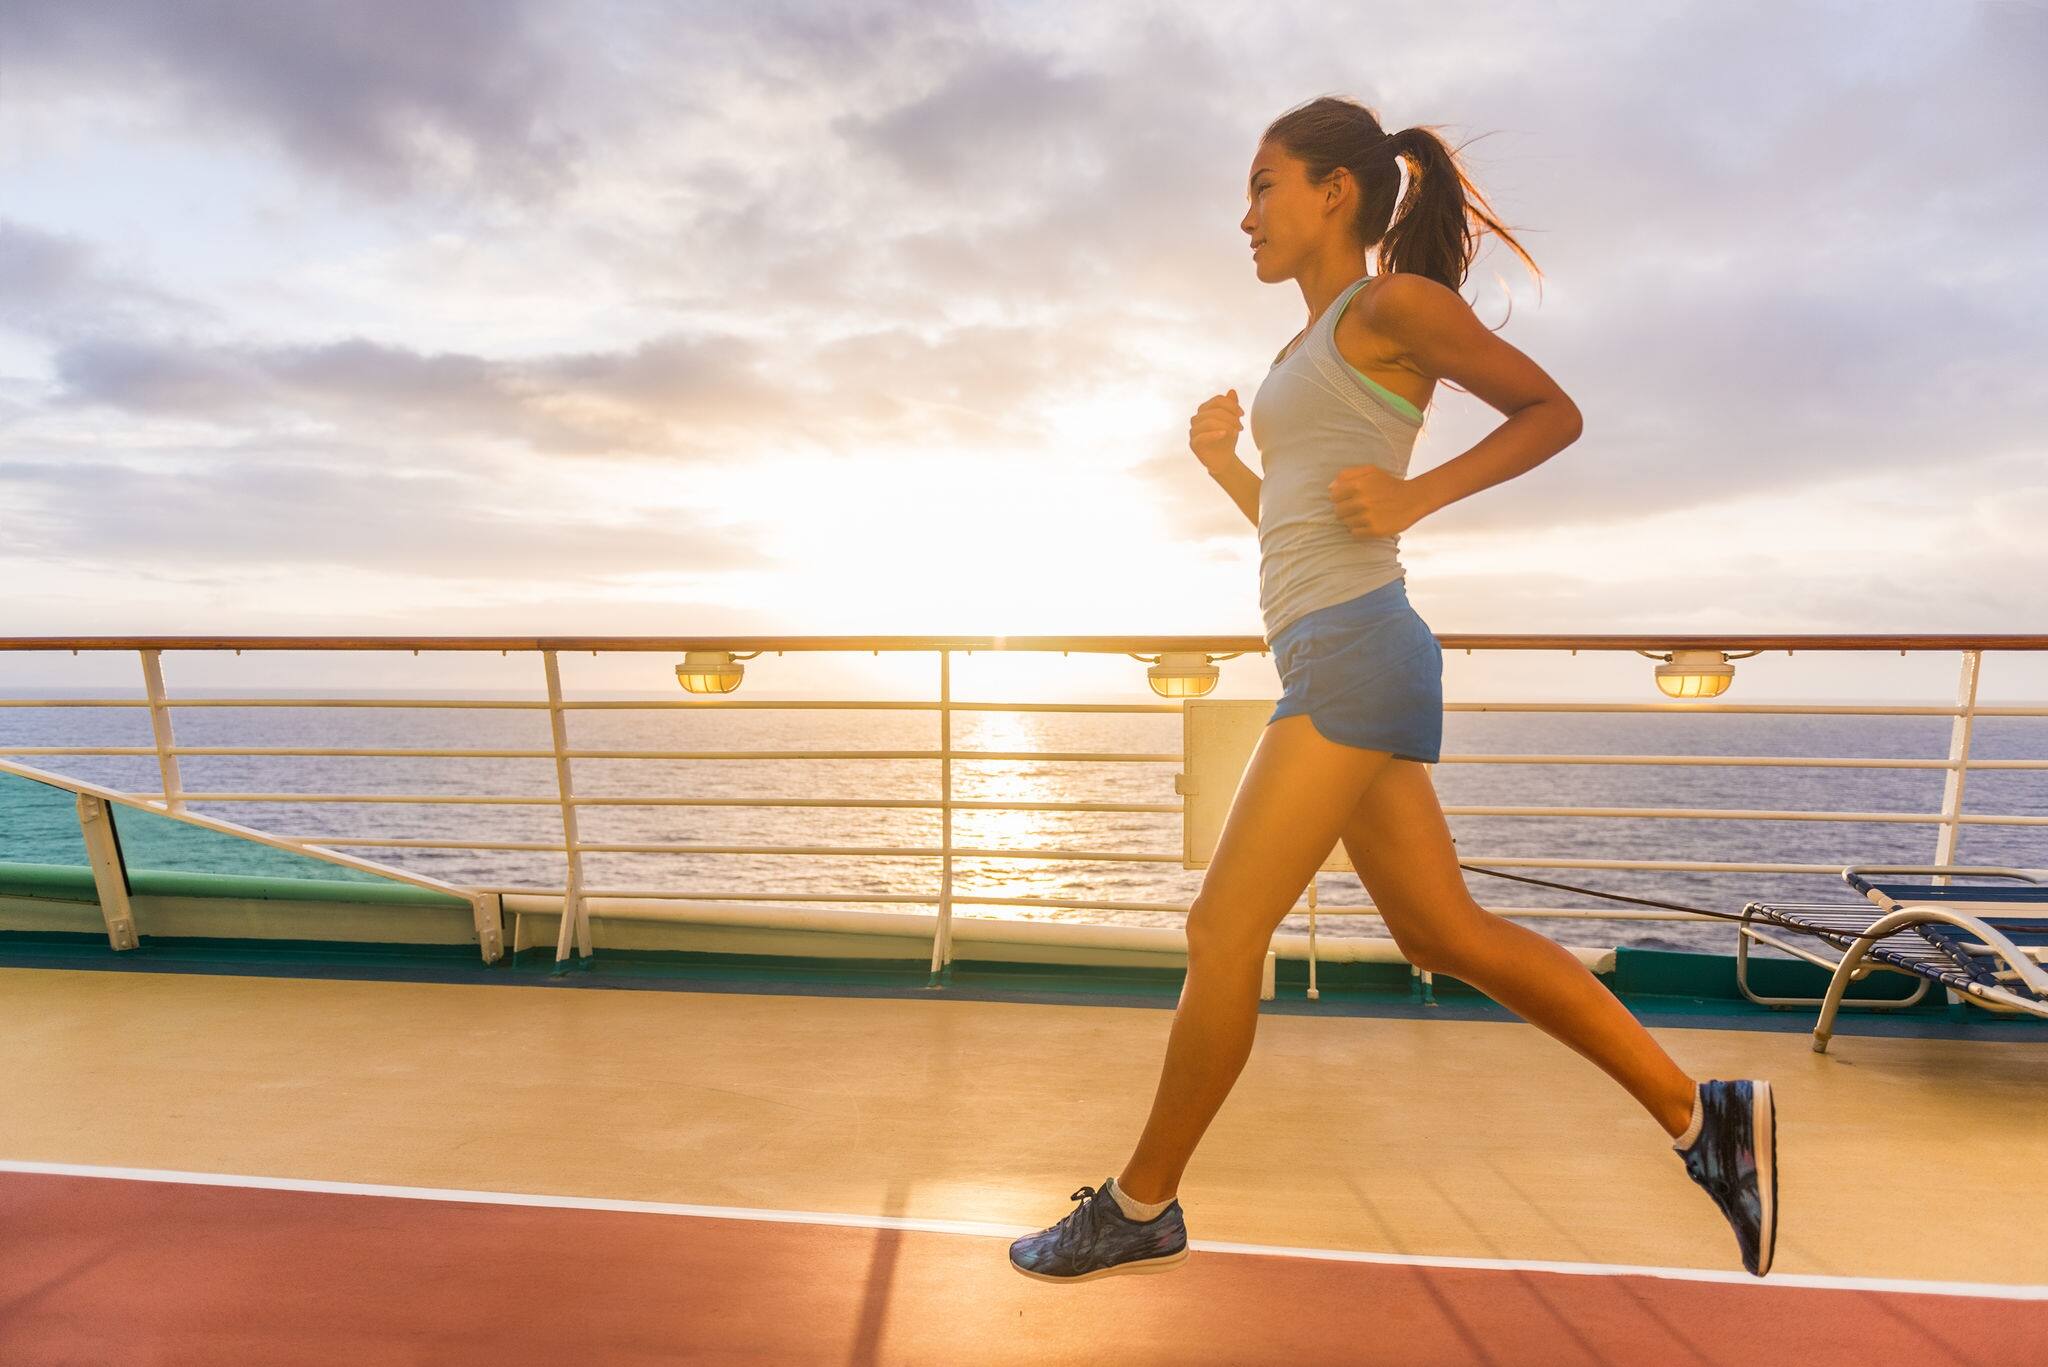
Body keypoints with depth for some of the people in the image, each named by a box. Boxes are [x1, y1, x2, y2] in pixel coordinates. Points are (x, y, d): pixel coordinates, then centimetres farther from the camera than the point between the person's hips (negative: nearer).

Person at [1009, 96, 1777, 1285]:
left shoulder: (1393, 305, -1)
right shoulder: (1316, 349, 24)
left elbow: (1555, 412, 2)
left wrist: (1418, 495, -10)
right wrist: (1223, 459, 12)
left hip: (1354, 649, -10)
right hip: (1330, 660, 10)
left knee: (1224, 930, -6)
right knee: (1445, 931, 11)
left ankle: (1143, 1206, 10)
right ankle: (1703, 1113, 21)